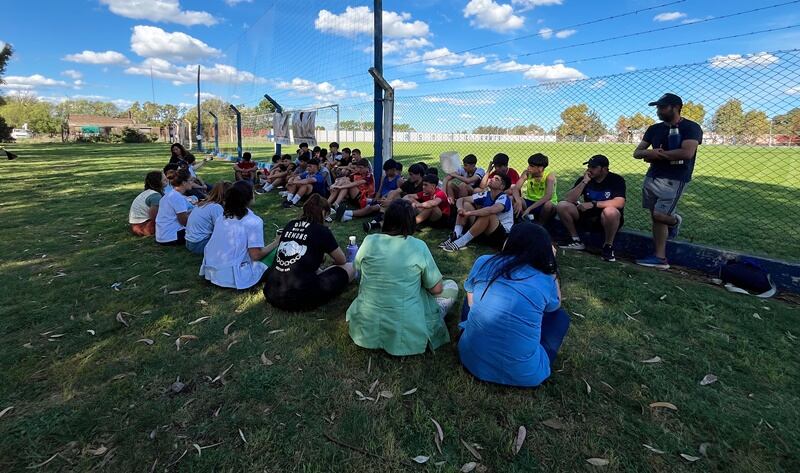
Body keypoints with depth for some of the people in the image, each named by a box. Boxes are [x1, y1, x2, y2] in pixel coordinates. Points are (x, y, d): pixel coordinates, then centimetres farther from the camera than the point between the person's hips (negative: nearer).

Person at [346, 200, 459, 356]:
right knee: (452, 287, 14)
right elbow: (436, 289, -4)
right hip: (407, 333, -3)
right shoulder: (418, 246, -12)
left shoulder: (369, 241, -5)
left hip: (366, 329, 3)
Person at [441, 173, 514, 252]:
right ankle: (456, 236, -21)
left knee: (487, 214, -35)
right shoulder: (486, 195, 1)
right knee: (466, 205, -4)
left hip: (503, 235, -6)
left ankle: (461, 243, -29)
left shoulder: (504, 198, -18)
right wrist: (460, 208, -22)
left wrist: (469, 213, -37)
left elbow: (491, 210, -42)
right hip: (484, 232, 7)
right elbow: (461, 199, 1)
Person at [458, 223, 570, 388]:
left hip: (471, 358, 2)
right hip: (522, 374, -2)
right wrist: (550, 266, 17)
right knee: (561, 315, 19)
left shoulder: (483, 262, -2)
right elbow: (556, 305, 19)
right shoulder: (546, 281, -5)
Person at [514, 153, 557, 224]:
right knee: (514, 200, -25)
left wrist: (529, 208, -42)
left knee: (549, 205, -37)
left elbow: (548, 196, -34)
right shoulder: (527, 173, -11)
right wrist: (518, 201, -42)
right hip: (530, 202, 3)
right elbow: (516, 189, -19)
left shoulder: (549, 175, -21)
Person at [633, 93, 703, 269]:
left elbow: (687, 153, -21)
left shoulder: (691, 128, -6)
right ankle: (660, 257, 15)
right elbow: (637, 152, 10)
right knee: (655, 217, 5)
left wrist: (657, 154, -13)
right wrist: (649, 153, -13)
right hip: (652, 177, 6)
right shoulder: (654, 129, 13)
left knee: (659, 216, -13)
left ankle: (674, 221, 22)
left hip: (674, 180, -6)